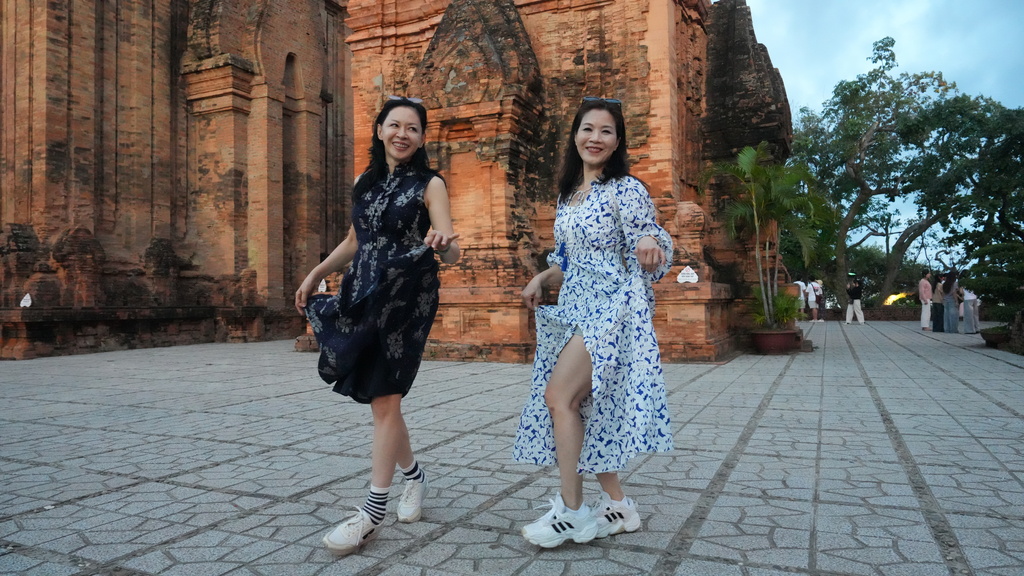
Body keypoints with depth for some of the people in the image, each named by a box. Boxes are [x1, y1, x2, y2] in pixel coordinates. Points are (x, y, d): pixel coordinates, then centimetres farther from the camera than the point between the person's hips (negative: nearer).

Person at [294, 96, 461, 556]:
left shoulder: (429, 185, -3)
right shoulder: (364, 183, 13)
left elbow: (451, 254, -12)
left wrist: (441, 244, -34)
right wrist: (316, 274, 19)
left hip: (407, 299, -5)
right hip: (363, 296, 6)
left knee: (383, 397, -8)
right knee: (379, 397, 11)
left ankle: (373, 511, 0)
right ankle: (413, 474, 33)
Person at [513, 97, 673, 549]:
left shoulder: (627, 190, -7)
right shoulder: (567, 195, 14)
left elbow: (647, 259, -11)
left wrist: (652, 242, -33)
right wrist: (541, 279, 3)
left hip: (611, 307, -8)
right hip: (574, 309, 8)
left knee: (558, 396, -15)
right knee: (582, 406, 6)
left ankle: (570, 511, -3)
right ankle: (617, 507, 19)